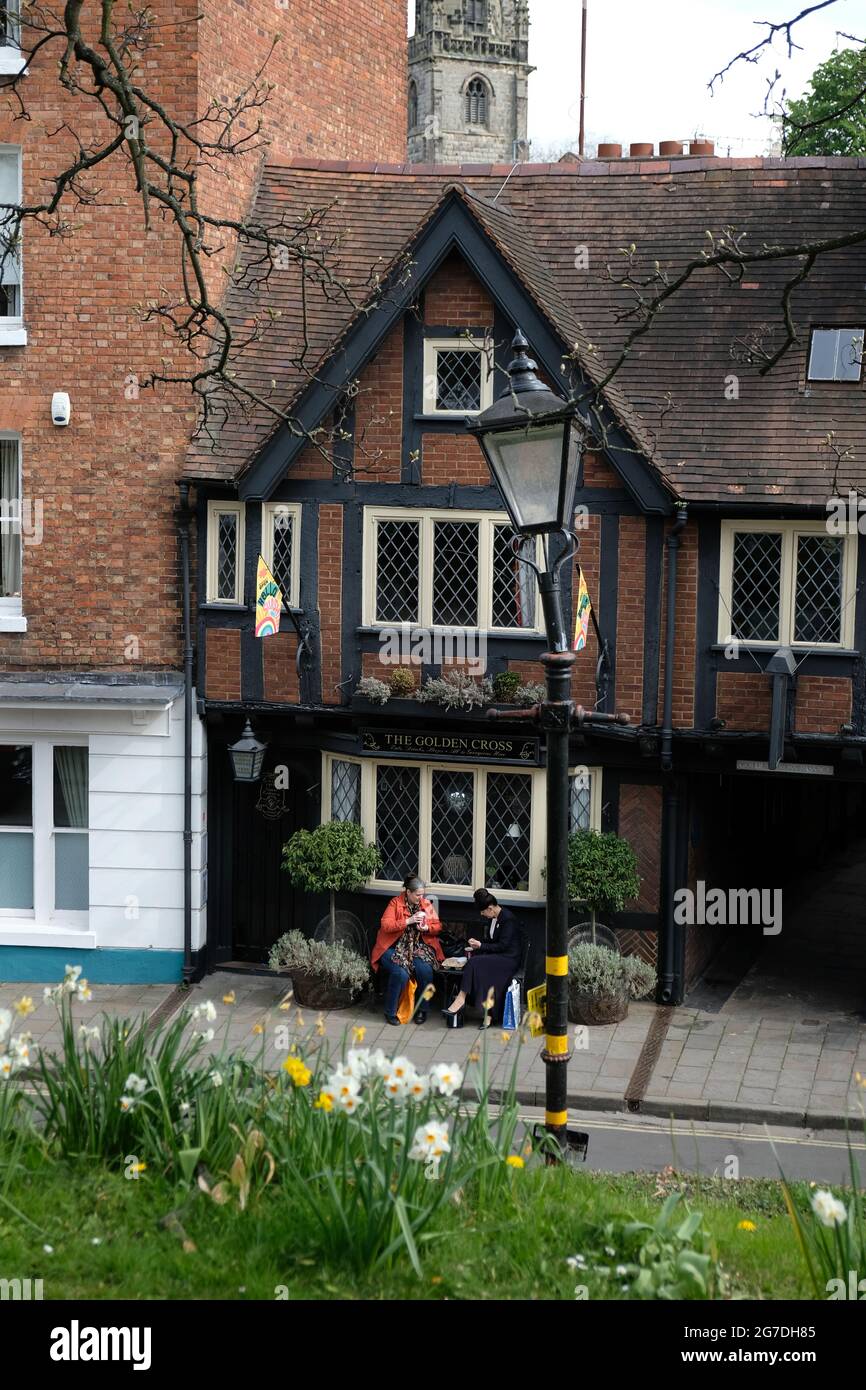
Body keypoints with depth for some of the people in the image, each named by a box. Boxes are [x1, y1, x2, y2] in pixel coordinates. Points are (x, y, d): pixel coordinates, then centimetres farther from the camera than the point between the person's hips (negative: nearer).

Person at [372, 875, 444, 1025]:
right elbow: (385, 925, -13)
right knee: (401, 973, -30)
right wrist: (408, 921, -20)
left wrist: (426, 928, -10)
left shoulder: (426, 904, 9)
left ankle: (422, 1009, -7)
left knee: (425, 970, -27)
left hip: (419, 946, 3)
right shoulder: (395, 903, -3)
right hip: (396, 946, -3)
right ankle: (390, 1012, -11)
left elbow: (438, 926, 12)